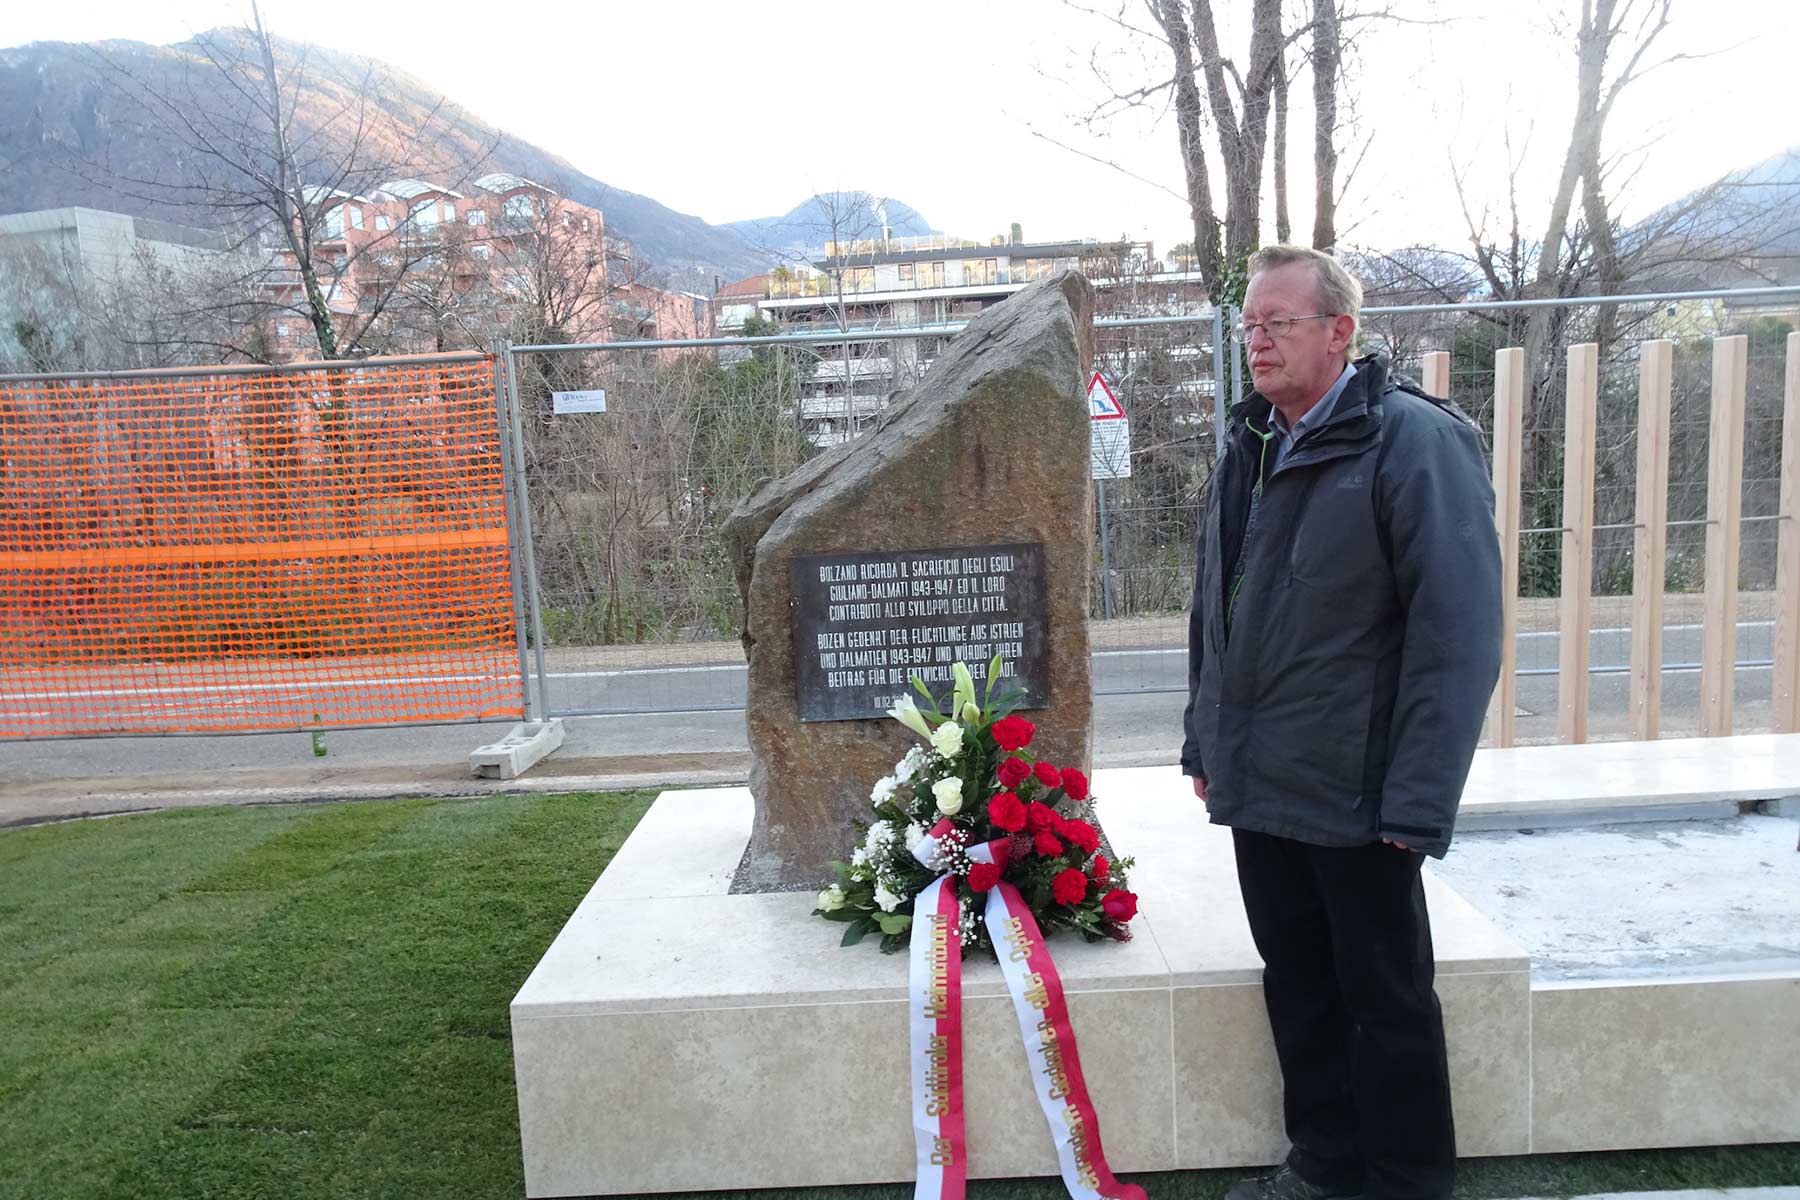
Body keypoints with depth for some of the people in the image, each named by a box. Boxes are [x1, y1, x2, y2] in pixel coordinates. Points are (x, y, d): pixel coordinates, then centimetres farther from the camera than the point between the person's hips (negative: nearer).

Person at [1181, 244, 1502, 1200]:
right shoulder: (1247, 447, 10)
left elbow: (1460, 633, -17)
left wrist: (1419, 799, -19)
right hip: (1258, 787, 7)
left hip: (1354, 795, -7)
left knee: (1387, 1000, 9)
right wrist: (1205, 741, 16)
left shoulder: (1415, 441, -12)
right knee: (1297, 987, 18)